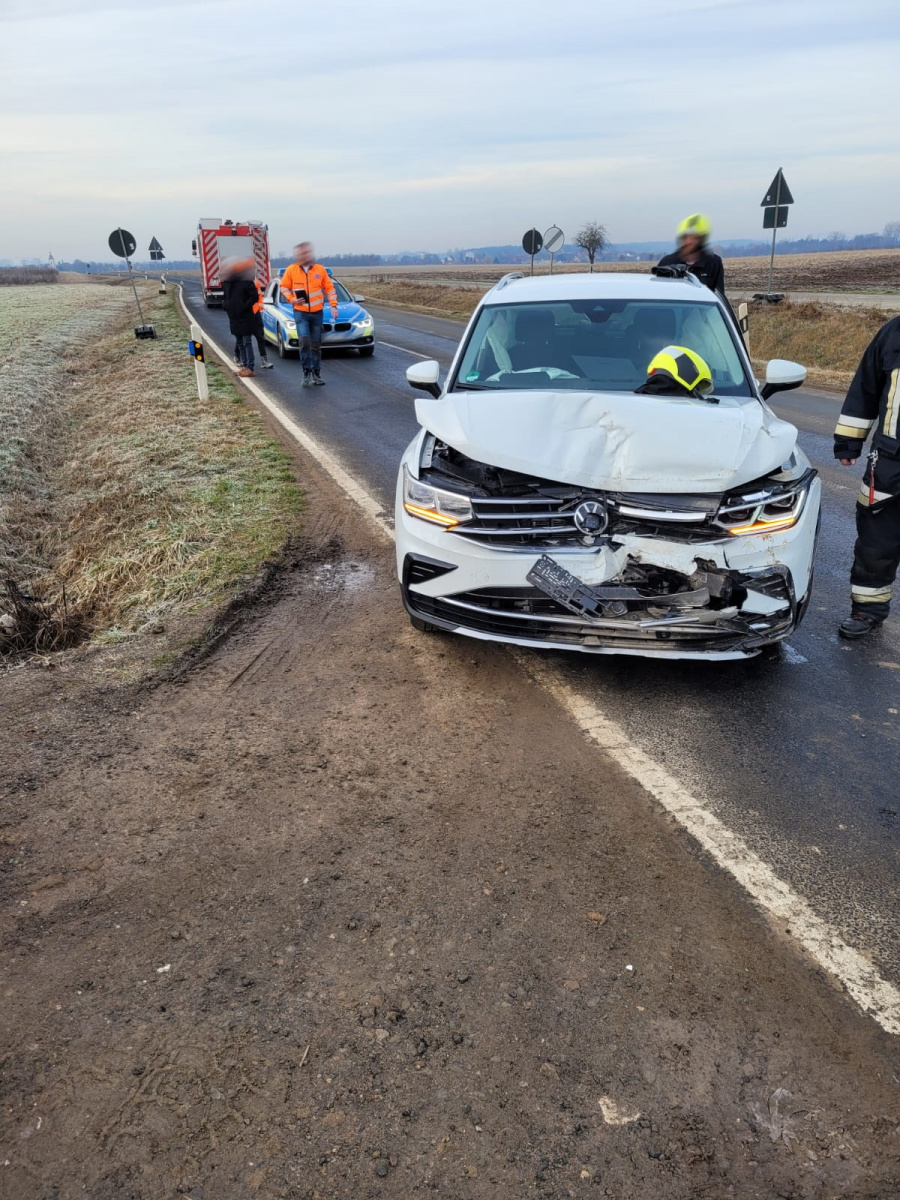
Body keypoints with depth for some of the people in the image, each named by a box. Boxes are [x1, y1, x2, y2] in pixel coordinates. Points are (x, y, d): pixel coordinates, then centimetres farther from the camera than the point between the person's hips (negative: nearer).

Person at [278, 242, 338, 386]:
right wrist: (292, 299, -8)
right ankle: (306, 372, -7)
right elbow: (284, 287, 8)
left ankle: (316, 373, 18)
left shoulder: (320, 269, 1)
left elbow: (329, 288, 7)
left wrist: (333, 305, -2)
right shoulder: (291, 270, -1)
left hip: (317, 312, 2)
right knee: (304, 341, -17)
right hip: (300, 312, -2)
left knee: (316, 344, 8)